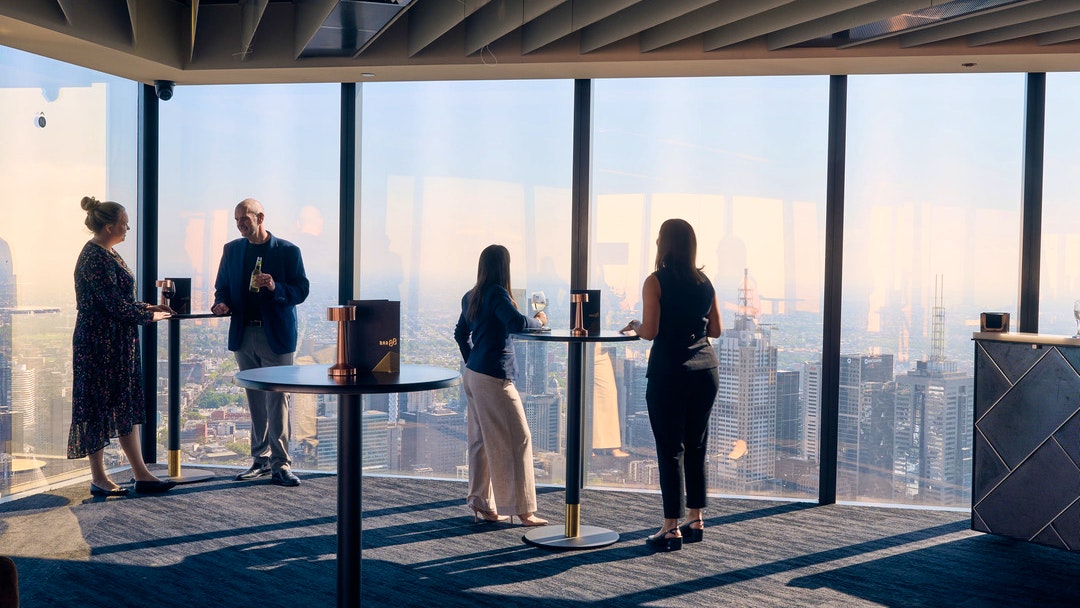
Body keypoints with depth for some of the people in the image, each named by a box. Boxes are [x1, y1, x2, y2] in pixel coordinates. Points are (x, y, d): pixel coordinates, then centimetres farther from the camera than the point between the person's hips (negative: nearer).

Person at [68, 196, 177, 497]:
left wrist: (148, 306, 11)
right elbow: (115, 305, -21)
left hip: (118, 345, 10)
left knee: (126, 407, 11)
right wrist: (150, 316, -8)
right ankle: (98, 480, 11)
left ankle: (141, 475, 16)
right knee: (99, 407, 0)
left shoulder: (106, 254, 13)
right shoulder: (95, 258, -18)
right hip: (100, 345, -10)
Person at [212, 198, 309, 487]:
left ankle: (281, 465, -2)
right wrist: (222, 304, -6)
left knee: (277, 401, -6)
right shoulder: (232, 249, 12)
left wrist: (275, 288, -22)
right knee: (255, 402, 11)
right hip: (244, 334, 5)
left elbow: (301, 290, -4)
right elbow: (222, 286, 16)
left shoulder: (288, 251, -2)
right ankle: (261, 460, 20)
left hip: (276, 336, -4)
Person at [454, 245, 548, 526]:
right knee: (518, 439, -3)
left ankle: (482, 505, 17)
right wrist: (539, 320, -9)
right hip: (494, 378, -9)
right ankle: (524, 509, -1)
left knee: (481, 440, 12)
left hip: (472, 375, 9)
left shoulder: (471, 297, 13)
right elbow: (517, 323, -28)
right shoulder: (498, 294, -14)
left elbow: (460, 334, 23)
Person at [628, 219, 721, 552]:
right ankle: (695, 520, 22)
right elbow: (715, 330, 12)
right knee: (696, 446, 14)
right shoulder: (705, 282, 8)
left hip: (669, 371, -6)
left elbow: (649, 331, -13)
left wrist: (634, 324, 7)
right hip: (705, 368, 6)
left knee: (670, 449, -1)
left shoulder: (656, 281, -8)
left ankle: (672, 528, 1)